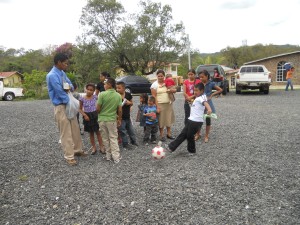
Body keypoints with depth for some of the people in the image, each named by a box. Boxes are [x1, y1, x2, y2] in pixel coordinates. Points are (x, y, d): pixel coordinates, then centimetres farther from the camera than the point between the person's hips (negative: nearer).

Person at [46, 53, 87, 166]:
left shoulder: (62, 73, 8)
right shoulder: (52, 76, -20)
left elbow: (70, 85, 16)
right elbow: (60, 93, -20)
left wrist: (69, 87, -9)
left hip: (69, 104, 9)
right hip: (61, 107, -9)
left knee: (75, 130, 15)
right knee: (66, 133, 0)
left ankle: (77, 150, 31)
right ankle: (69, 156, 12)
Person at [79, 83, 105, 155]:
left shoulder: (95, 97, -6)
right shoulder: (82, 99, -7)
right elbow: (80, 109, 0)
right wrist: (84, 115, -14)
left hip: (95, 115, 0)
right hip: (87, 116, 0)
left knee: (98, 132, 6)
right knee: (91, 133, 12)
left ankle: (101, 147, 15)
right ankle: (94, 148, 24)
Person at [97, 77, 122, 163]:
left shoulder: (102, 94, -13)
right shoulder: (118, 95, -4)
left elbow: (98, 109, -10)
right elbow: (120, 110, -2)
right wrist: (119, 119, 12)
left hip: (102, 119, -1)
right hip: (112, 119, 1)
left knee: (105, 139, 12)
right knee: (113, 138, 9)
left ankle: (109, 156, 20)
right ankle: (116, 157, 8)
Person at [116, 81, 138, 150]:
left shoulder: (128, 95, -2)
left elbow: (132, 103, 11)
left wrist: (129, 103, -11)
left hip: (127, 116, 4)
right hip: (120, 117, -4)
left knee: (131, 130, 17)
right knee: (123, 131, 6)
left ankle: (133, 141, 35)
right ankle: (125, 144, 19)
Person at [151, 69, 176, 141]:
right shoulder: (154, 85, -4)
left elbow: (175, 90, 9)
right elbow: (154, 96, -9)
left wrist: (172, 90, -16)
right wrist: (157, 107, -16)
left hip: (169, 104, 4)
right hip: (160, 104, -4)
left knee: (169, 118, 11)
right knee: (161, 120, 1)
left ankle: (169, 133, 25)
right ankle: (161, 135, 14)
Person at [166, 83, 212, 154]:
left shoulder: (201, 98, -15)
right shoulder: (197, 98, 15)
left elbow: (205, 102, -35)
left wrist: (209, 109, -52)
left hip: (196, 121, -9)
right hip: (191, 120, 9)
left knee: (189, 136, 3)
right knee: (183, 134, 11)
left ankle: (191, 150, 24)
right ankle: (171, 147, 15)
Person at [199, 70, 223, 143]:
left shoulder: (211, 84, -5)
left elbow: (220, 90, -1)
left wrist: (212, 95, -6)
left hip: (208, 104, -2)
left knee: (208, 120, 8)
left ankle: (206, 136, 21)